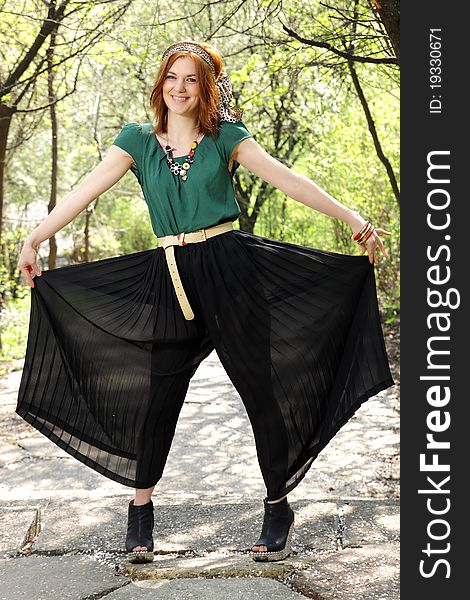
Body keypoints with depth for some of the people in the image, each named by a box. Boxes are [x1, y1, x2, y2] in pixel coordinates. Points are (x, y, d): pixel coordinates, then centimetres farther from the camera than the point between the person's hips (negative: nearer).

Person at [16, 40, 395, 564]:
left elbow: (288, 180, 1)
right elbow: (87, 190, 4)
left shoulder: (226, 137, 5)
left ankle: (278, 507, 14)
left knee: (259, 389, 1)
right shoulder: (137, 139, 9)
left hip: (229, 267, -1)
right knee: (158, 396, 3)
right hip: (169, 279, 1)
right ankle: (140, 509, 19)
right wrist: (34, 240, -1)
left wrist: (352, 218, -5)